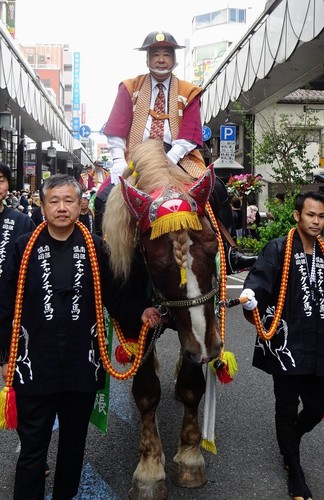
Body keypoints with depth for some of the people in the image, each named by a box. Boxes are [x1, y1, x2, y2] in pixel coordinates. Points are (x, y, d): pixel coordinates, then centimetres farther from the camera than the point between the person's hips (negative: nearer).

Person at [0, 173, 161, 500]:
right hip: (35, 366, -1)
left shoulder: (96, 248, -2)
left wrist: (138, 314, -18)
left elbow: (116, 295, 2)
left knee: (74, 443, 19)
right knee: (32, 448, 9)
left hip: (82, 364, 2)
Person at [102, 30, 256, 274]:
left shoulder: (189, 93, 10)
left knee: (215, 189, -20)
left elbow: (188, 137, -2)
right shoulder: (130, 88, 11)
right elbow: (117, 130, 1)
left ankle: (229, 253, -12)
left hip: (176, 158, 0)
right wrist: (119, 161, -16)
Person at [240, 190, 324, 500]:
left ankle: (289, 443, 44)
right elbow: (260, 278, -22)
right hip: (286, 344, -5)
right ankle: (295, 472, 29)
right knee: (287, 409, 8)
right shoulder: (278, 249, -8)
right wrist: (250, 297, -43)